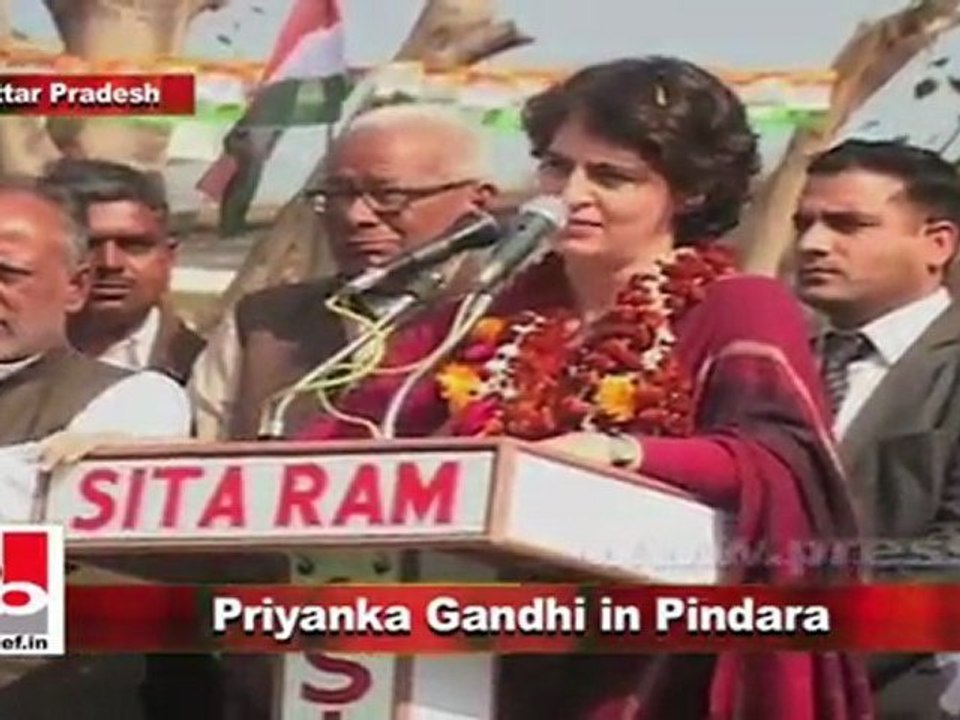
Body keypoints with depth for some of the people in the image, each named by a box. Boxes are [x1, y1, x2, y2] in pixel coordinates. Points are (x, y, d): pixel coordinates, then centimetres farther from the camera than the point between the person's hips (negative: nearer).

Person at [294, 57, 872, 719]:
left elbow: (781, 465, -16)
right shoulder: (496, 310, 15)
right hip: (466, 658, 4)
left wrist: (622, 454, -33)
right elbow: (359, 429, 6)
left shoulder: (742, 311, 1)